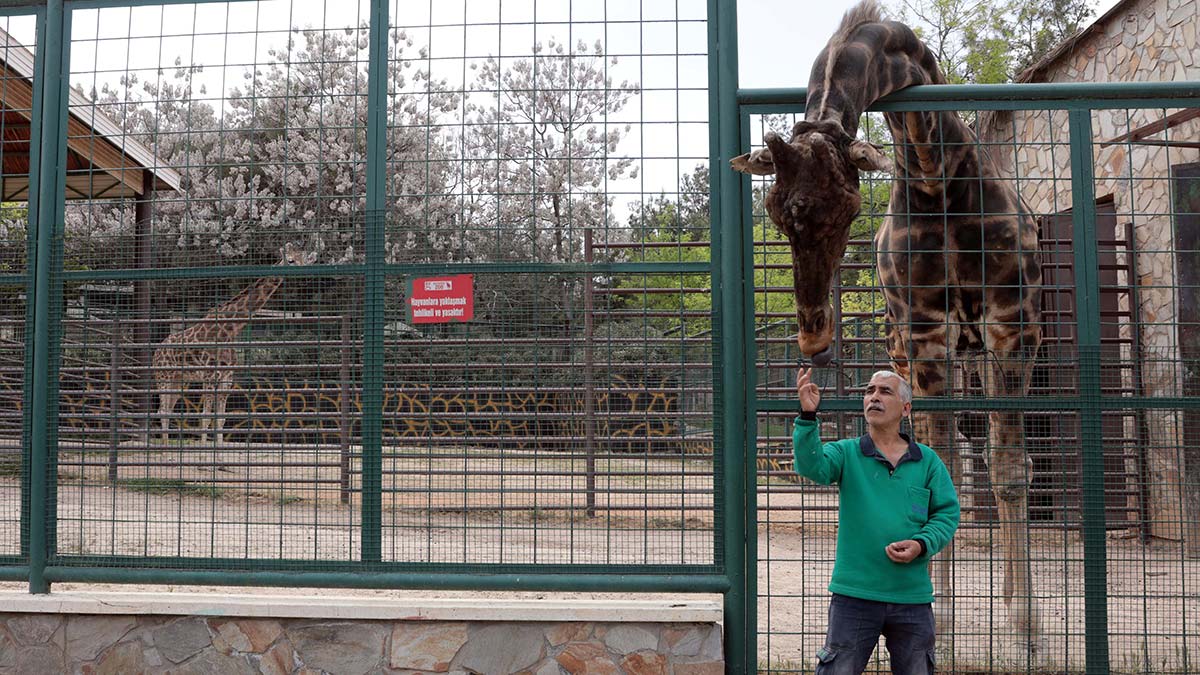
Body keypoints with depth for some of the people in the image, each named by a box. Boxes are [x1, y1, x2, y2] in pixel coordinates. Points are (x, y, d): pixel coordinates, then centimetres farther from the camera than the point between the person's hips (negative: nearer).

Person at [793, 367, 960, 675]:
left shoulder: (927, 461, 6)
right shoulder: (846, 453, 0)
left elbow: (947, 513, 6)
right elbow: (812, 466, -20)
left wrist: (921, 544, -13)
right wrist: (808, 416, -35)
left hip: (912, 596, 2)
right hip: (854, 594, -2)